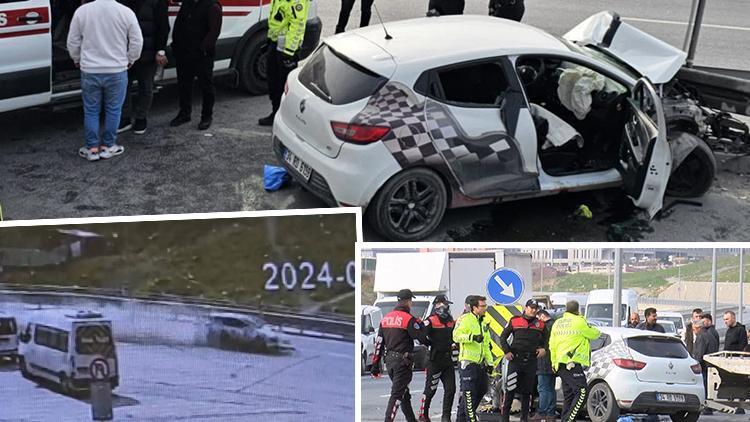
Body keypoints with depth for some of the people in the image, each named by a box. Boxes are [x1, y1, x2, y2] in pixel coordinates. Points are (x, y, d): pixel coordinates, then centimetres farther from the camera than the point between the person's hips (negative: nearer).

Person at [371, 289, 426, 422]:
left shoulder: (386, 318, 9)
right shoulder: (408, 319, -13)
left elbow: (379, 342, 10)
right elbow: (422, 338, -12)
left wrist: (375, 364, 12)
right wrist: (420, 324, 8)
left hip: (389, 360, 8)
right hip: (402, 361, -8)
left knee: (403, 391, 19)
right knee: (397, 393, -7)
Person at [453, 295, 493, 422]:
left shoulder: (483, 323, 19)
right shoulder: (465, 319, -10)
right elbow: (456, 336, -23)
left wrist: (489, 362, 20)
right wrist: (472, 337, -33)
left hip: (479, 363, 9)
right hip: (467, 363, -9)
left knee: (482, 389, 16)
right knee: (469, 393, -8)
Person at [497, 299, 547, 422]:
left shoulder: (540, 324, 10)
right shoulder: (515, 321, 2)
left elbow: (545, 339, 22)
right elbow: (503, 337, 7)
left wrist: (544, 349, 2)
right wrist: (507, 351, -4)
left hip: (532, 361, 3)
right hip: (515, 359, -3)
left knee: (527, 391, 8)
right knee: (510, 389, -8)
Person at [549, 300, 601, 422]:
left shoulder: (557, 323, 18)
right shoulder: (579, 321, -6)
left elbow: (552, 345, 21)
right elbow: (594, 334, 6)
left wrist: (554, 363, 29)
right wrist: (593, 329, 28)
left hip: (560, 365, 9)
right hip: (572, 363, -9)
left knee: (569, 396, 12)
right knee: (582, 392, -14)